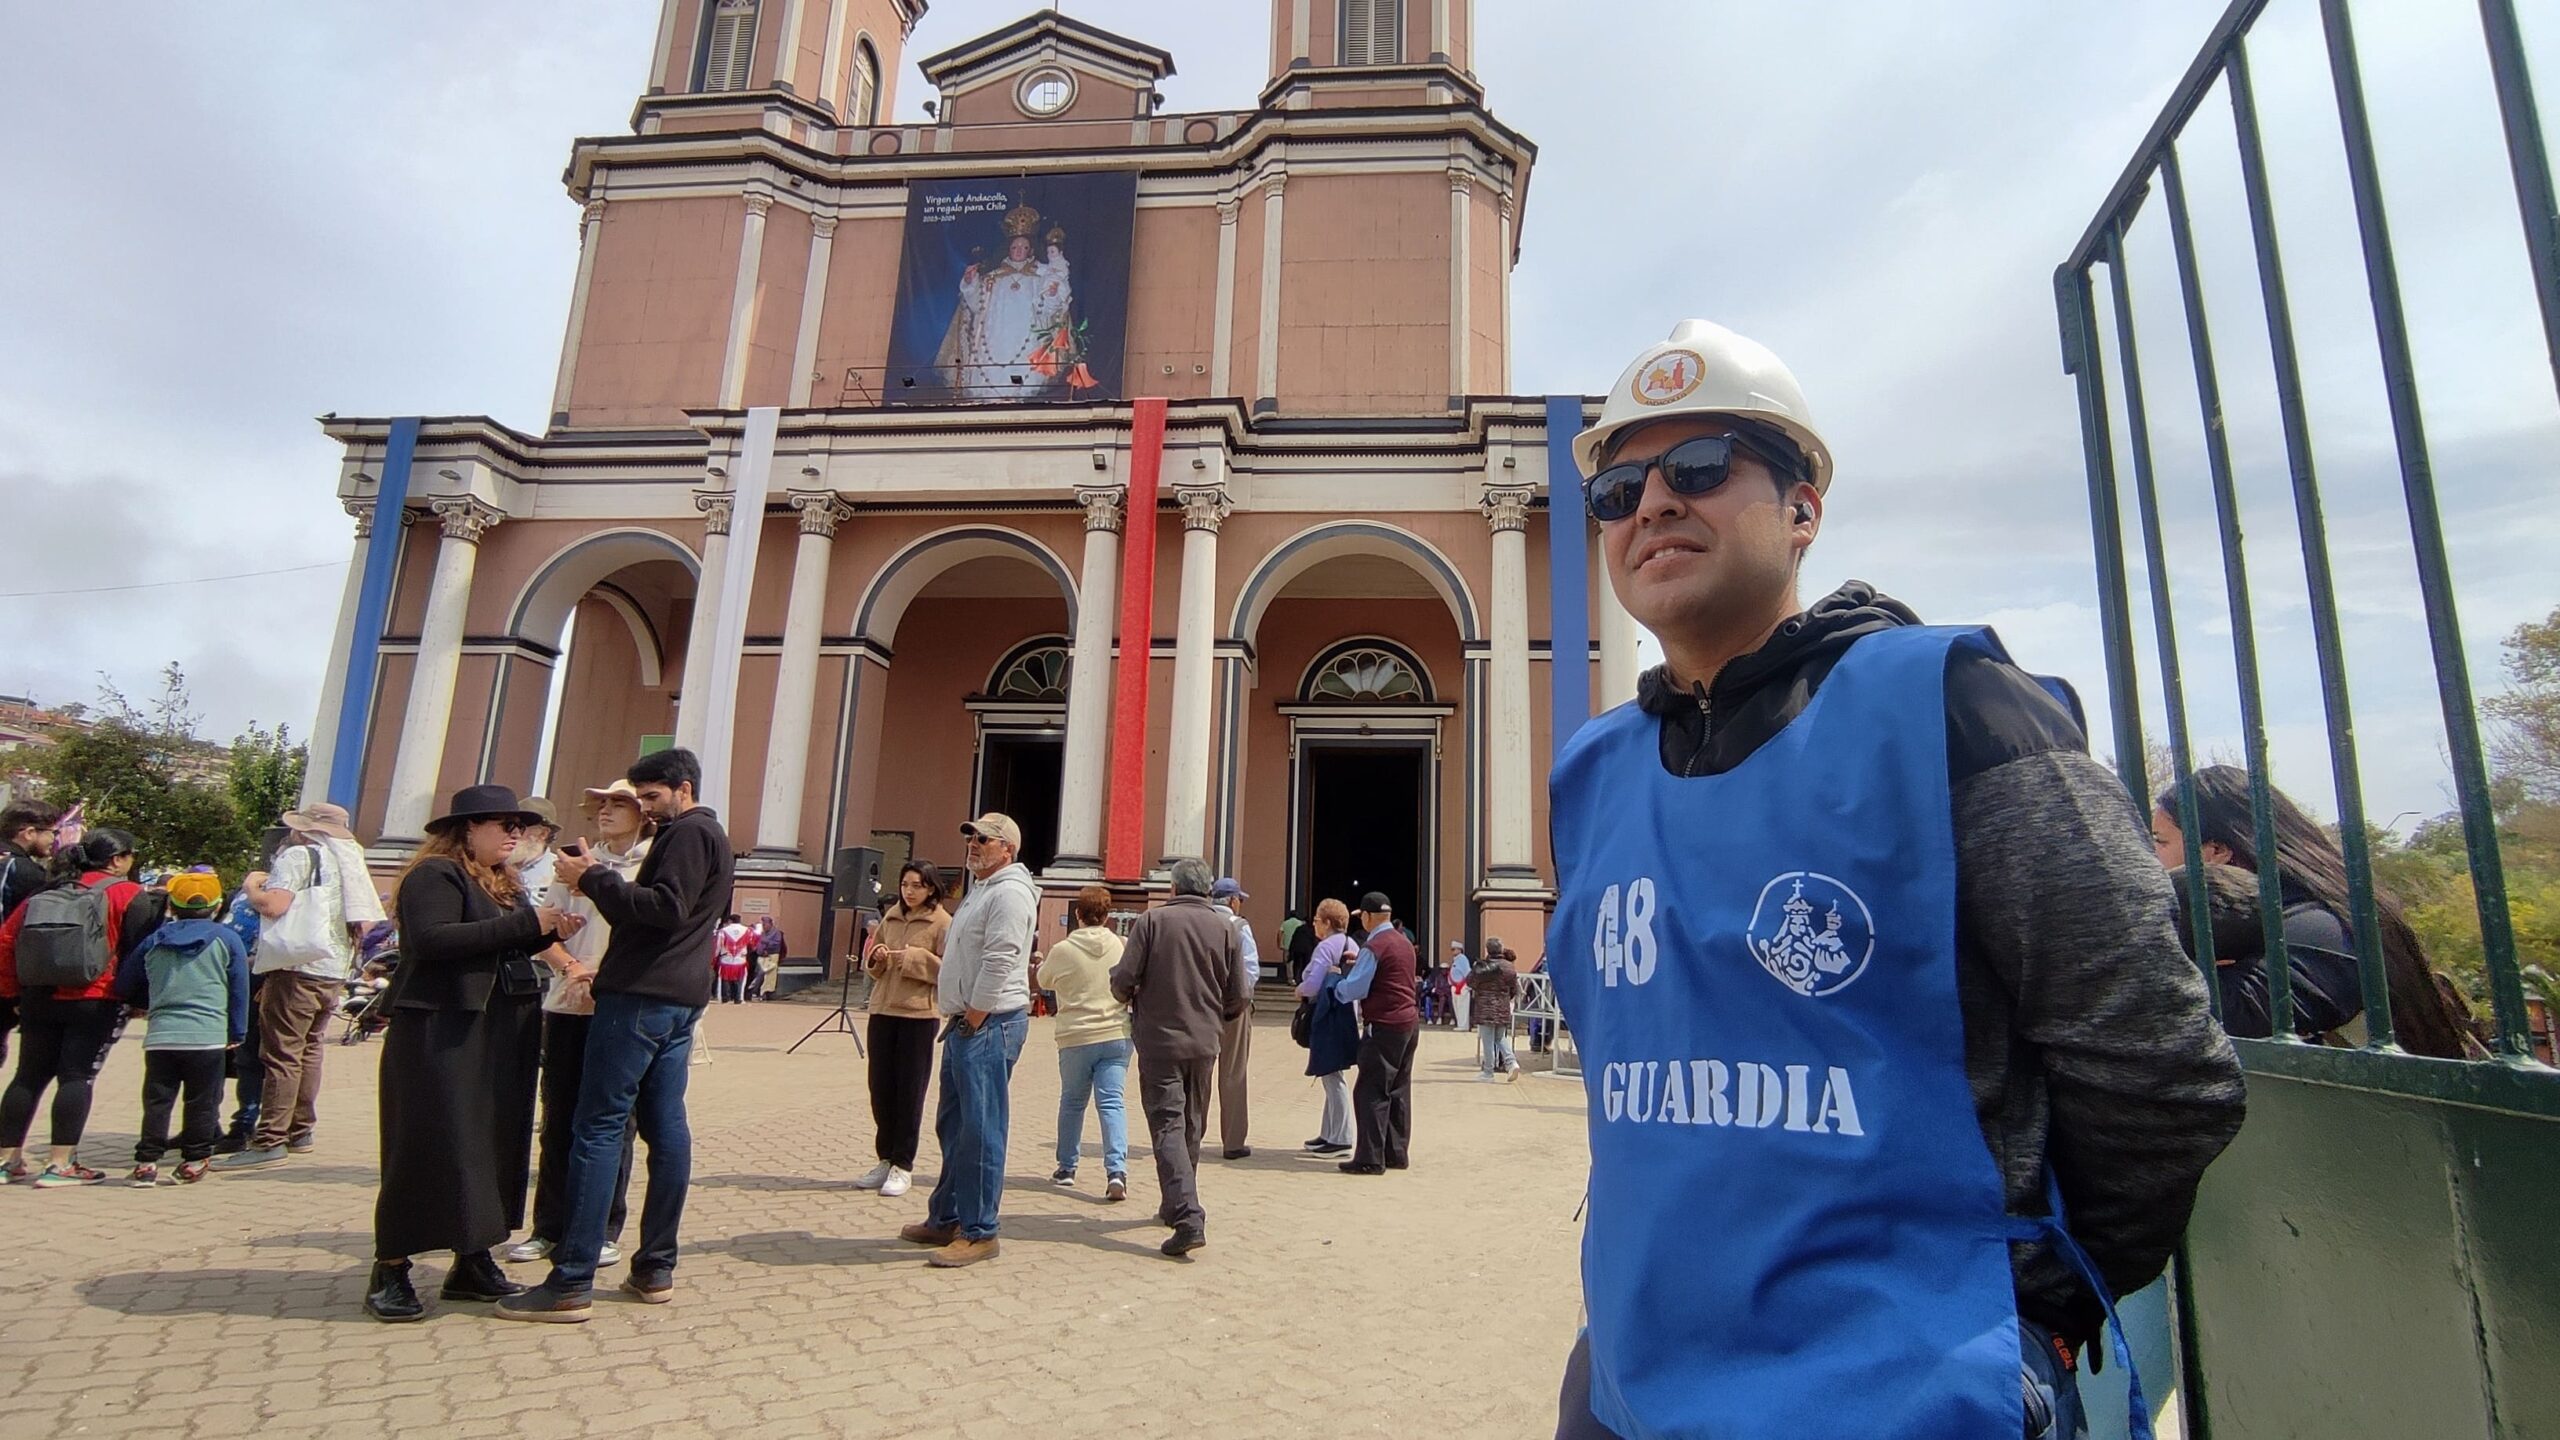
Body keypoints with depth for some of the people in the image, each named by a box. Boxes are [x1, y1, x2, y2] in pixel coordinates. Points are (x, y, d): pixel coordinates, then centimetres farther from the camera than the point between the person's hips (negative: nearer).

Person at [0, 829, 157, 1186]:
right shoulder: (128, 895, -5)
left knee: (29, 1077, 14)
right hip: (95, 1002, -6)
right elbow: (140, 952, -10)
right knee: (77, 1076, -3)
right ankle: (60, 1165, -4)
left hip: (38, 999, 6)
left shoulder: (46, 893, 14)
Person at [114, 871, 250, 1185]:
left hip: (160, 1037, 3)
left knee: (156, 1101, 8)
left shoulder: (154, 940, 11)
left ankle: (146, 1163, 6)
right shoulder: (226, 939, 2)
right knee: (202, 1102, 5)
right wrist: (237, 1033, 14)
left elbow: (125, 987, 20)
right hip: (207, 1037, -3)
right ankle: (194, 1162, 8)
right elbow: (239, 990, 4)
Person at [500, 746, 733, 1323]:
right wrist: (600, 883, 12)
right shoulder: (711, 837, 24)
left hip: (642, 995, -10)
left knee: (598, 1128, -7)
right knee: (665, 1126, 9)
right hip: (679, 998, 10)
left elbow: (666, 909, -21)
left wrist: (595, 878, -14)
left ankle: (571, 1284, -6)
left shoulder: (689, 833, -8)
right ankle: (656, 1270, 13)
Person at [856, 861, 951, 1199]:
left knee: (909, 1091, 1)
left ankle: (903, 1166, 11)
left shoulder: (943, 923, -5)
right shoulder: (890, 918, 12)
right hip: (882, 1012, 6)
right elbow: (872, 967, 17)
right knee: (880, 1089, 11)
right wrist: (876, 958, -4)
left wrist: (914, 958, -20)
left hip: (919, 1015, -6)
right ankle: (886, 1159, 24)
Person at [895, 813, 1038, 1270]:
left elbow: (1000, 963, -21)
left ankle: (979, 1233, 2)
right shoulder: (982, 890, 20)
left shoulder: (1010, 892, -14)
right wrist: (957, 1017, 17)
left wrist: (973, 1020, -16)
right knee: (952, 1125, 18)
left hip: (989, 1025, -11)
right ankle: (946, 1219, 29)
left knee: (980, 1130, -6)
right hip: (967, 1023, 11)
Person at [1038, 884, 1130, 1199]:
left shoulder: (1062, 950, -8)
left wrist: (1043, 961, 31)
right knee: (1112, 1102, 0)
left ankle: (1066, 1168, 27)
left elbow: (1044, 981, 11)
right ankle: (1116, 1170, -13)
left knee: (1071, 1101, 17)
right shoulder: (1123, 947, -4)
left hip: (1076, 1038, -1)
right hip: (1117, 1035, 1)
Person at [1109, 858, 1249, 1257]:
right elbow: (1240, 997, -1)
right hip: (1204, 1042, 3)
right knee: (1192, 1129, 18)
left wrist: (1130, 999, 13)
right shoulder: (1226, 927, 0)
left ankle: (1188, 1217, -16)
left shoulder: (1152, 920, -6)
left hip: (1158, 1040, -3)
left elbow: (1123, 980, -10)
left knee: (1168, 1126, -4)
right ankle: (1176, 1206, 32)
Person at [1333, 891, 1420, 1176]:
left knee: (1371, 1092, -4)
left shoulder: (1373, 947, -15)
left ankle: (1370, 1158, -3)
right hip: (1410, 1023, 9)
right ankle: (1397, 1153, 20)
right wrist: (1359, 963, 18)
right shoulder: (1404, 942, 13)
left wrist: (1335, 987, 4)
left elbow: (1354, 989, -15)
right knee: (1398, 1091, 14)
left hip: (1384, 1027, -9)